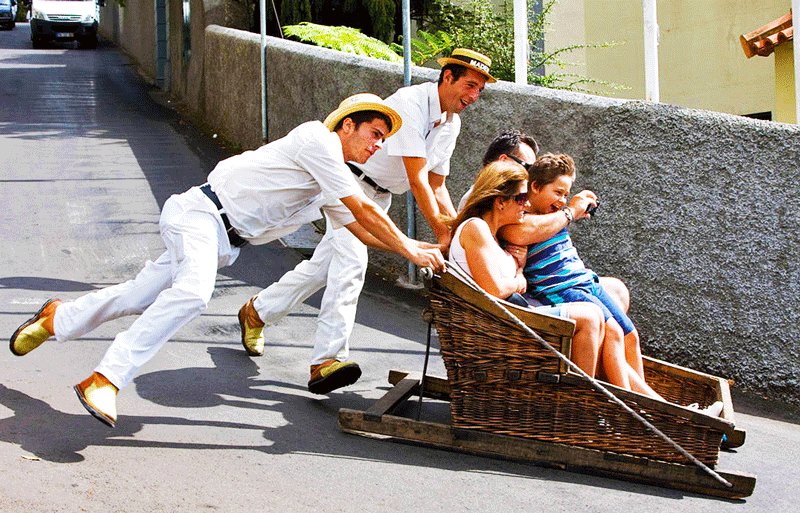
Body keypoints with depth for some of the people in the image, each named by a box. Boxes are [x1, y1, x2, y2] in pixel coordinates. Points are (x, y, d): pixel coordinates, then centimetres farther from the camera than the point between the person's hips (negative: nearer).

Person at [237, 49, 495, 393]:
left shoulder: (451, 123, 3)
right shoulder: (410, 103, -25)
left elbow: (436, 186, 7)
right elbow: (417, 180, -29)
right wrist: (442, 235, -31)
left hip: (379, 196, 9)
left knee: (324, 265, 11)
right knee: (351, 259, -24)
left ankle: (257, 311, 29)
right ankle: (327, 358, -29)